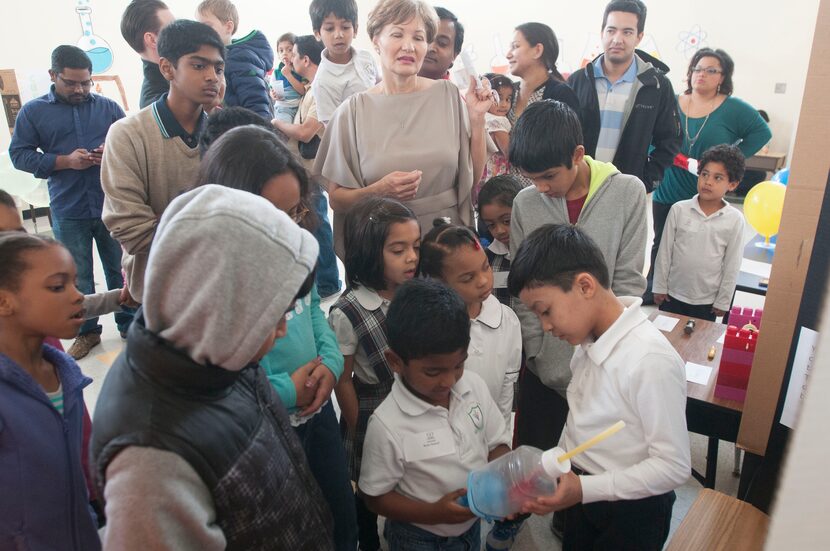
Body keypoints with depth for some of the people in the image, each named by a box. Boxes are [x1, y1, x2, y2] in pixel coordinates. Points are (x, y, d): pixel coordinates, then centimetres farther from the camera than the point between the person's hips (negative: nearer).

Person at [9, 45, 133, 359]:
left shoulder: (108, 107, 6)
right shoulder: (33, 112, 4)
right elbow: (19, 155, 1)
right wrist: (64, 161, -13)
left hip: (113, 206, 0)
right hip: (68, 212, 0)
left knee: (121, 269, 10)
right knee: (78, 277, 10)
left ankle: (129, 325, 24)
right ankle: (87, 332, 24)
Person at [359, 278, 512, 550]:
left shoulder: (475, 386, -15)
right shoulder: (387, 425, -27)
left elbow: (497, 444, -1)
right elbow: (376, 497, -16)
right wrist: (434, 512, -26)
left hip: (472, 526, 4)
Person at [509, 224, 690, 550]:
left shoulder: (651, 361, -31)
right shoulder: (589, 339, -6)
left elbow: (674, 467, -25)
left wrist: (584, 489, -29)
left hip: (631, 512, -6)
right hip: (581, 492, 6)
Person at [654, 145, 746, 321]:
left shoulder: (735, 219, -9)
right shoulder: (679, 209, -8)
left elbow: (732, 264, -3)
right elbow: (665, 251, -2)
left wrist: (723, 301, -2)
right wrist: (659, 287, -1)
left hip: (707, 301, 0)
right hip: (673, 294, 1)